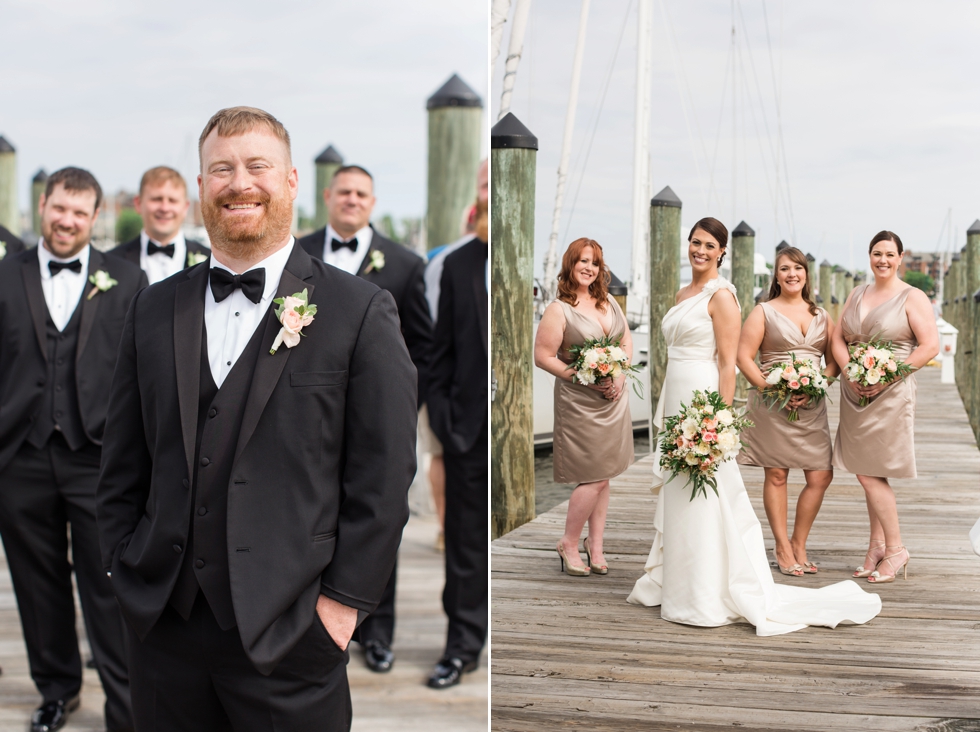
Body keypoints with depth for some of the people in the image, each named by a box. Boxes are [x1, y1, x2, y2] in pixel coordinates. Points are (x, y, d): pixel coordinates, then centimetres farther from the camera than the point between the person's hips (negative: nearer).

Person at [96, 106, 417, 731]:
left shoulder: (363, 313, -4)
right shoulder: (154, 311, 9)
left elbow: (384, 477, -6)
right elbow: (123, 465, 14)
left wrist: (344, 601, -9)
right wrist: (125, 572, 7)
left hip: (289, 637, -3)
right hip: (163, 627, 4)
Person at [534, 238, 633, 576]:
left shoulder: (608, 302, 9)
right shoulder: (559, 310, -10)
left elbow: (627, 341, 15)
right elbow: (542, 356, -12)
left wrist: (621, 375, -3)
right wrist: (584, 379, -17)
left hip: (614, 399, 6)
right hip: (580, 404, -6)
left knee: (603, 477, 10)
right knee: (594, 479, -6)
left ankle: (595, 544, 21)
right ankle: (569, 544, 13)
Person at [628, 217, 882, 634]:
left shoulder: (721, 295, -10)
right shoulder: (683, 294, 15)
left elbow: (727, 363, -14)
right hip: (676, 400, 9)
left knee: (702, 501, -5)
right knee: (677, 496, 13)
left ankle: (707, 599, 2)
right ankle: (676, 583, 23)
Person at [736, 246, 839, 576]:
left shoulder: (821, 315, 15)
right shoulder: (763, 312, 4)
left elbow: (834, 360, 13)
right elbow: (743, 357, -4)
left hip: (812, 405, 4)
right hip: (772, 404, -3)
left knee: (821, 476, -2)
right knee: (776, 474, 1)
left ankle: (799, 544, 15)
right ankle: (783, 548, 12)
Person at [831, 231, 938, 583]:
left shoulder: (912, 297, -4)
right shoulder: (856, 294, 14)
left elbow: (930, 346, -11)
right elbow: (838, 339, 11)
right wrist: (851, 372, -8)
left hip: (890, 393, -6)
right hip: (854, 392, 6)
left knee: (869, 472, -7)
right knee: (867, 472, 8)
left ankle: (895, 549, 5)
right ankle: (878, 545, 17)